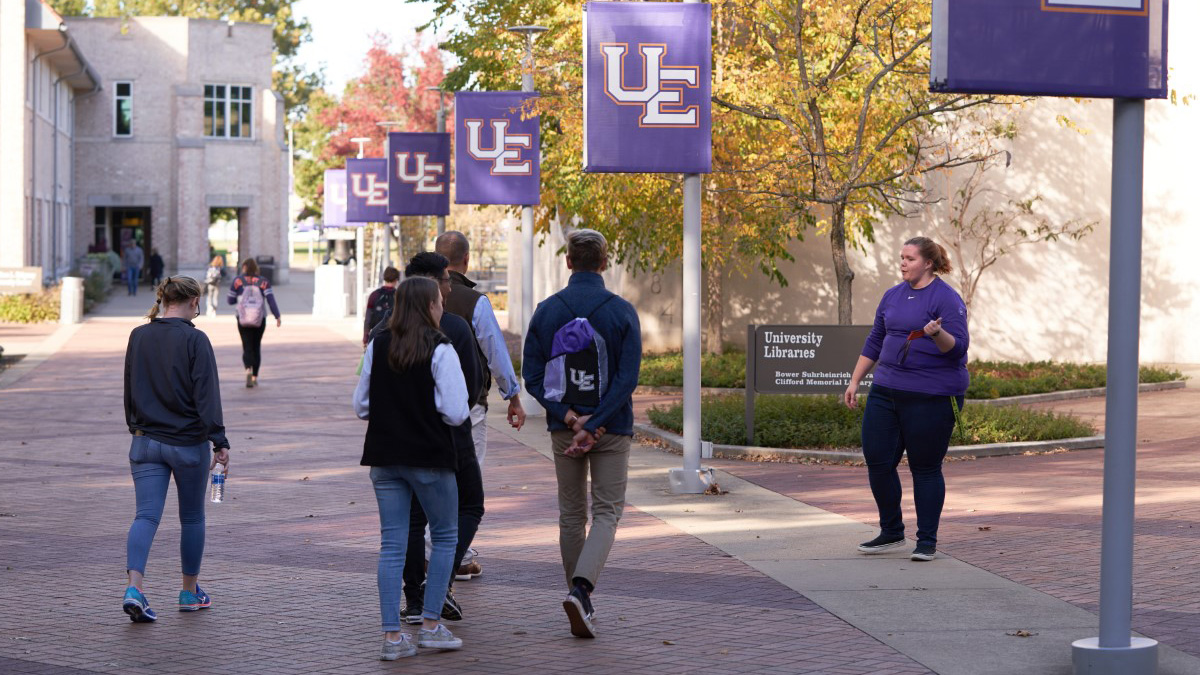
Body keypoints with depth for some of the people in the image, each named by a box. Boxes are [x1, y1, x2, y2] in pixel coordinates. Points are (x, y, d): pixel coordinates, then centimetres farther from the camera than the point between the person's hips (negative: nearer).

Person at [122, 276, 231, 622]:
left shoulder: (138, 337, 4)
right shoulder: (195, 340, -11)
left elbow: (129, 389, 13)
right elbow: (207, 395, -15)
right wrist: (219, 441, -13)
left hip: (146, 441, 4)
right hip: (189, 444, -3)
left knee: (146, 515, -2)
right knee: (192, 517, 13)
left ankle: (134, 587, -22)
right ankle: (190, 592, 24)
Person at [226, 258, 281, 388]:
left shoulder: (237, 281, 1)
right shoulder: (263, 282, 2)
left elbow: (230, 300, 4)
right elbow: (271, 299, -9)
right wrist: (277, 316, -12)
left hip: (243, 319, -1)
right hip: (260, 319, 1)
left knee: (247, 347, -2)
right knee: (256, 347, 16)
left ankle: (248, 369, -30)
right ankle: (255, 376, 18)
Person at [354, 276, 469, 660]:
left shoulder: (378, 346, 4)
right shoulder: (439, 350, -12)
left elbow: (361, 406, 8)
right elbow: (456, 412, -17)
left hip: (384, 457, 5)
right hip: (430, 457, -4)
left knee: (392, 545, 6)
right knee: (445, 536, 13)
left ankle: (392, 636, 3)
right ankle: (431, 626, 12)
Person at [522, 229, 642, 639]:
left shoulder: (547, 311, -1)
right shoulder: (622, 312, -7)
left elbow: (532, 375, -7)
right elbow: (627, 378, -15)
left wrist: (568, 416, -11)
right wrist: (592, 426, -16)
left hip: (563, 426, 2)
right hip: (612, 429, -2)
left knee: (572, 514, 14)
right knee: (607, 512, 2)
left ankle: (579, 598, 19)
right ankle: (580, 591, -19)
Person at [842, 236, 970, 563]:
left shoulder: (946, 299, -8)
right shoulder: (893, 296, 14)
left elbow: (958, 347, -15)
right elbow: (874, 342, 20)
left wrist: (936, 333, -34)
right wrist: (854, 382, 17)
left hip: (932, 397, -7)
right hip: (887, 390, 7)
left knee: (925, 468, 0)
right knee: (876, 460, 3)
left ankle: (927, 541, 10)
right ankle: (891, 533, 19)